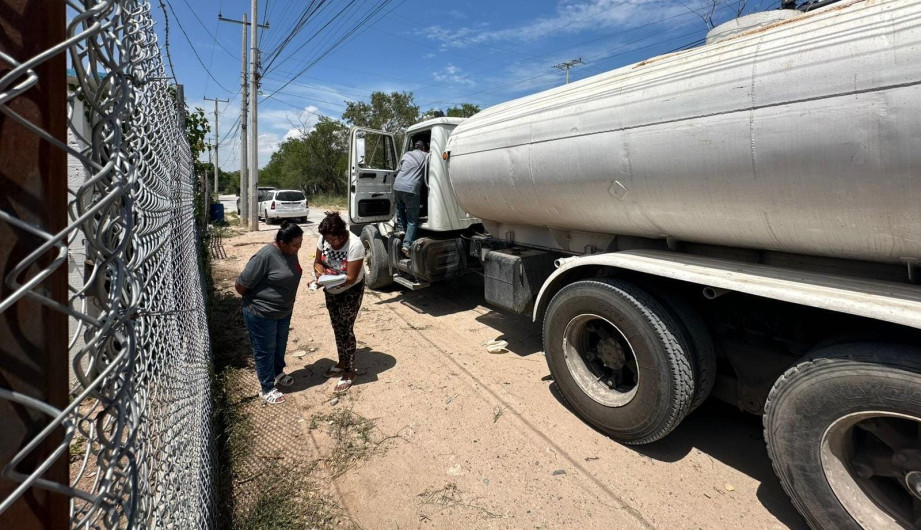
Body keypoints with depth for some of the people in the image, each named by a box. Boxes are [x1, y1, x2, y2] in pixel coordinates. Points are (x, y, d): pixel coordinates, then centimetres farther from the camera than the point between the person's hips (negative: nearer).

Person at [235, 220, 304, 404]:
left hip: (283, 312, 7)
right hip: (261, 314, -7)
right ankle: (267, 388, 28)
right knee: (265, 351, 10)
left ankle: (278, 372, 49)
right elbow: (240, 286, -22)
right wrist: (257, 300, -6)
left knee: (280, 345, 25)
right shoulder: (264, 257, -28)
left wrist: (286, 302, 12)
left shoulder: (291, 253, -3)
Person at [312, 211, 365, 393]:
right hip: (331, 292, 6)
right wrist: (320, 271, -22)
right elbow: (318, 262, 0)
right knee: (337, 328, 17)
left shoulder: (355, 245, -31)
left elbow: (350, 278, -30)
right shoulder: (323, 239, -14)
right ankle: (342, 362, 36)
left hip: (351, 291, -6)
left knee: (346, 329, -1)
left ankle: (349, 371, 15)